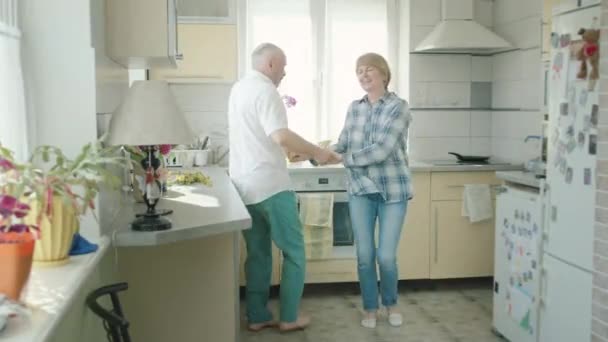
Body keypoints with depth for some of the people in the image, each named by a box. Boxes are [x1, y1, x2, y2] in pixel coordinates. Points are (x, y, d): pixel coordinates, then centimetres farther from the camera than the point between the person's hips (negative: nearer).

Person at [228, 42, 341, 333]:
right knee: (294, 252, 4)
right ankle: (289, 317, 10)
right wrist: (317, 152, -16)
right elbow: (281, 136, -26)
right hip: (270, 186, -8)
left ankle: (257, 317, 19)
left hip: (244, 186, 9)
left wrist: (289, 150, 23)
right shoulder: (265, 90, -13)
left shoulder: (238, 88, 15)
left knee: (257, 253, 14)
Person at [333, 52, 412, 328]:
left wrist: (344, 158, -19)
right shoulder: (354, 108, 7)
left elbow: (381, 150, -20)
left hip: (392, 191, -4)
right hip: (360, 190, 4)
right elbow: (342, 145, 7)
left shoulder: (398, 107, -10)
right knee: (364, 255, 5)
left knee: (386, 256, 1)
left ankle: (391, 303, 28)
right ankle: (370, 307, 26)